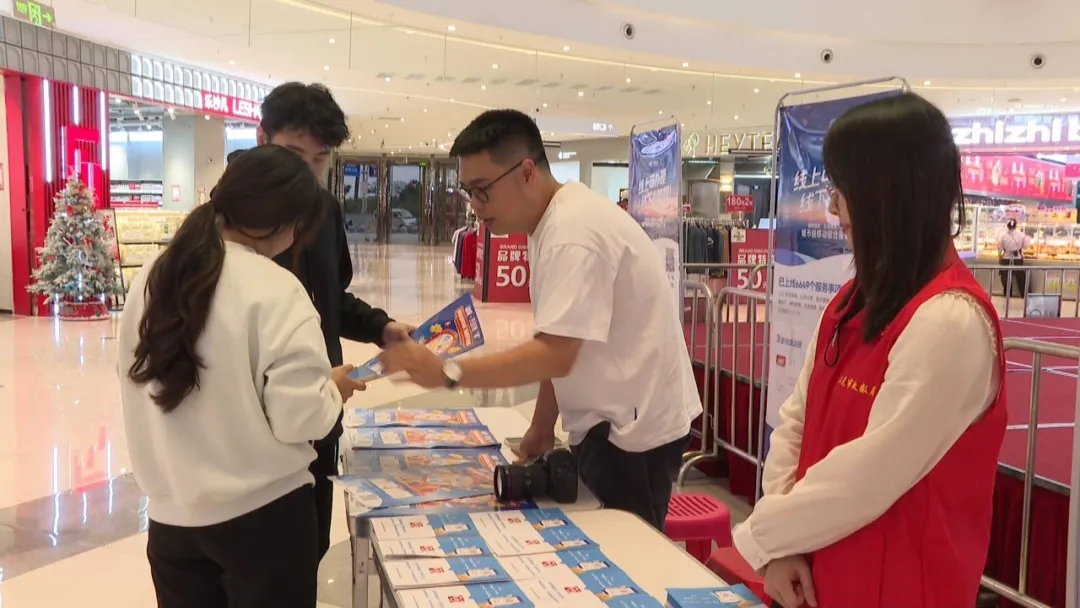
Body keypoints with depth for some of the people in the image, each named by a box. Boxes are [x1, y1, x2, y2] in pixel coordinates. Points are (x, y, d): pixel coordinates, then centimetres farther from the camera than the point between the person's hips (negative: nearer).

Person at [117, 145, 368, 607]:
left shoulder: (153, 277, 0)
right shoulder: (276, 292, -18)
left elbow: (133, 375, 11)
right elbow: (299, 418, -20)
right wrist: (335, 388, -1)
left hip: (171, 514, 6)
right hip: (261, 514, -5)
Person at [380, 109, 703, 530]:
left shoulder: (573, 234, -23)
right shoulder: (555, 223, 9)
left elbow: (555, 356, -29)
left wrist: (446, 372, -29)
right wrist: (541, 426, 8)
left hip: (632, 430, -9)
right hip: (611, 424, 9)